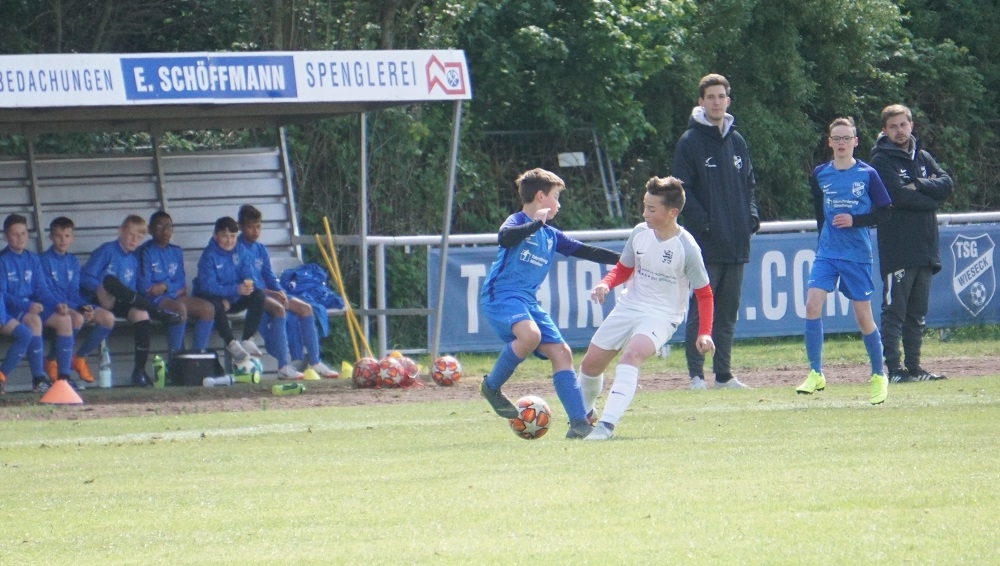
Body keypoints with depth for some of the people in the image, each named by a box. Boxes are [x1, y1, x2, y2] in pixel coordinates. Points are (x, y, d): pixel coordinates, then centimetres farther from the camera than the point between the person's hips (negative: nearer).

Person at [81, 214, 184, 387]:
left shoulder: (134, 260, 17)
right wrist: (104, 289, -20)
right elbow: (85, 278, -8)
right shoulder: (107, 250, 0)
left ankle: (139, 371, -25)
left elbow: (130, 290, 16)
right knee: (109, 280, -37)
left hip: (120, 304, 5)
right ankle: (160, 314, -35)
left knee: (140, 313, -28)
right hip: (98, 301, -5)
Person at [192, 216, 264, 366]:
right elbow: (208, 286, -27)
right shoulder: (209, 256, -17)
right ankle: (232, 344, -29)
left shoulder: (239, 251, 1)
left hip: (233, 299, 6)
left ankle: (247, 341, -15)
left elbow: (248, 274, -4)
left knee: (258, 295, -16)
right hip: (212, 297, -6)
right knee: (216, 306, -38)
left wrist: (248, 283, -30)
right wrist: (236, 289, -37)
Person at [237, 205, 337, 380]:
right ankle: (284, 367, -38)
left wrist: (280, 292, -6)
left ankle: (314, 363, -3)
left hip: (268, 292, 9)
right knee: (278, 309, -34)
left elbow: (270, 277, 16)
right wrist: (270, 293, -23)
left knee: (305, 308, -4)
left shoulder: (261, 249, 19)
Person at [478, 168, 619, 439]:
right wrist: (537, 223, -24)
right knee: (530, 335, -34)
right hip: (500, 295, -8)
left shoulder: (551, 235, 18)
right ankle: (492, 386, -12)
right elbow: (505, 238, -29)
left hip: (528, 301, 8)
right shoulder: (517, 222, -5)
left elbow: (585, 251, 26)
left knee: (560, 352, -3)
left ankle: (579, 423, -5)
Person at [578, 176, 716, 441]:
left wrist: (704, 333, -17)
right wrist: (606, 284, -9)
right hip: (628, 306, 6)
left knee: (632, 354, -33)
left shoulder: (686, 248, -17)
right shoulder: (640, 233, -4)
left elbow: (703, 293, -7)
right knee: (591, 363, 8)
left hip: (662, 315, -6)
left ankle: (607, 424, -40)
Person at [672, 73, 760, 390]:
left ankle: (724, 374, 14)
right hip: (705, 243, -6)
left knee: (728, 312, 9)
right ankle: (696, 374, -3)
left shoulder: (737, 142, 14)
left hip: (736, 243, 6)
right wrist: (703, 222, -16)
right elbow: (682, 190, -7)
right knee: (700, 310, -5)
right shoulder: (690, 142, -3)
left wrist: (751, 217, 4)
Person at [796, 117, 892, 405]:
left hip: (858, 254, -3)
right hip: (827, 252, 3)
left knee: (863, 316, 1)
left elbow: (884, 211, -2)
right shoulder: (820, 175, 5)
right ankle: (816, 374, -9)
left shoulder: (867, 174, -4)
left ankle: (879, 376, 19)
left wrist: (855, 221, -14)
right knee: (812, 304, -15)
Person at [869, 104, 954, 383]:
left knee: (917, 314, 9)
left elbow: (947, 183, 2)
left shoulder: (923, 158, 17)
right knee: (894, 312, -8)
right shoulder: (882, 161, -3)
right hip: (897, 250, -6)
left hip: (925, 248, 6)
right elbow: (898, 196, -16)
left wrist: (918, 186, -11)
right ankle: (893, 368, -9)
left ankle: (913, 367, 13)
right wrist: (931, 197, -4)